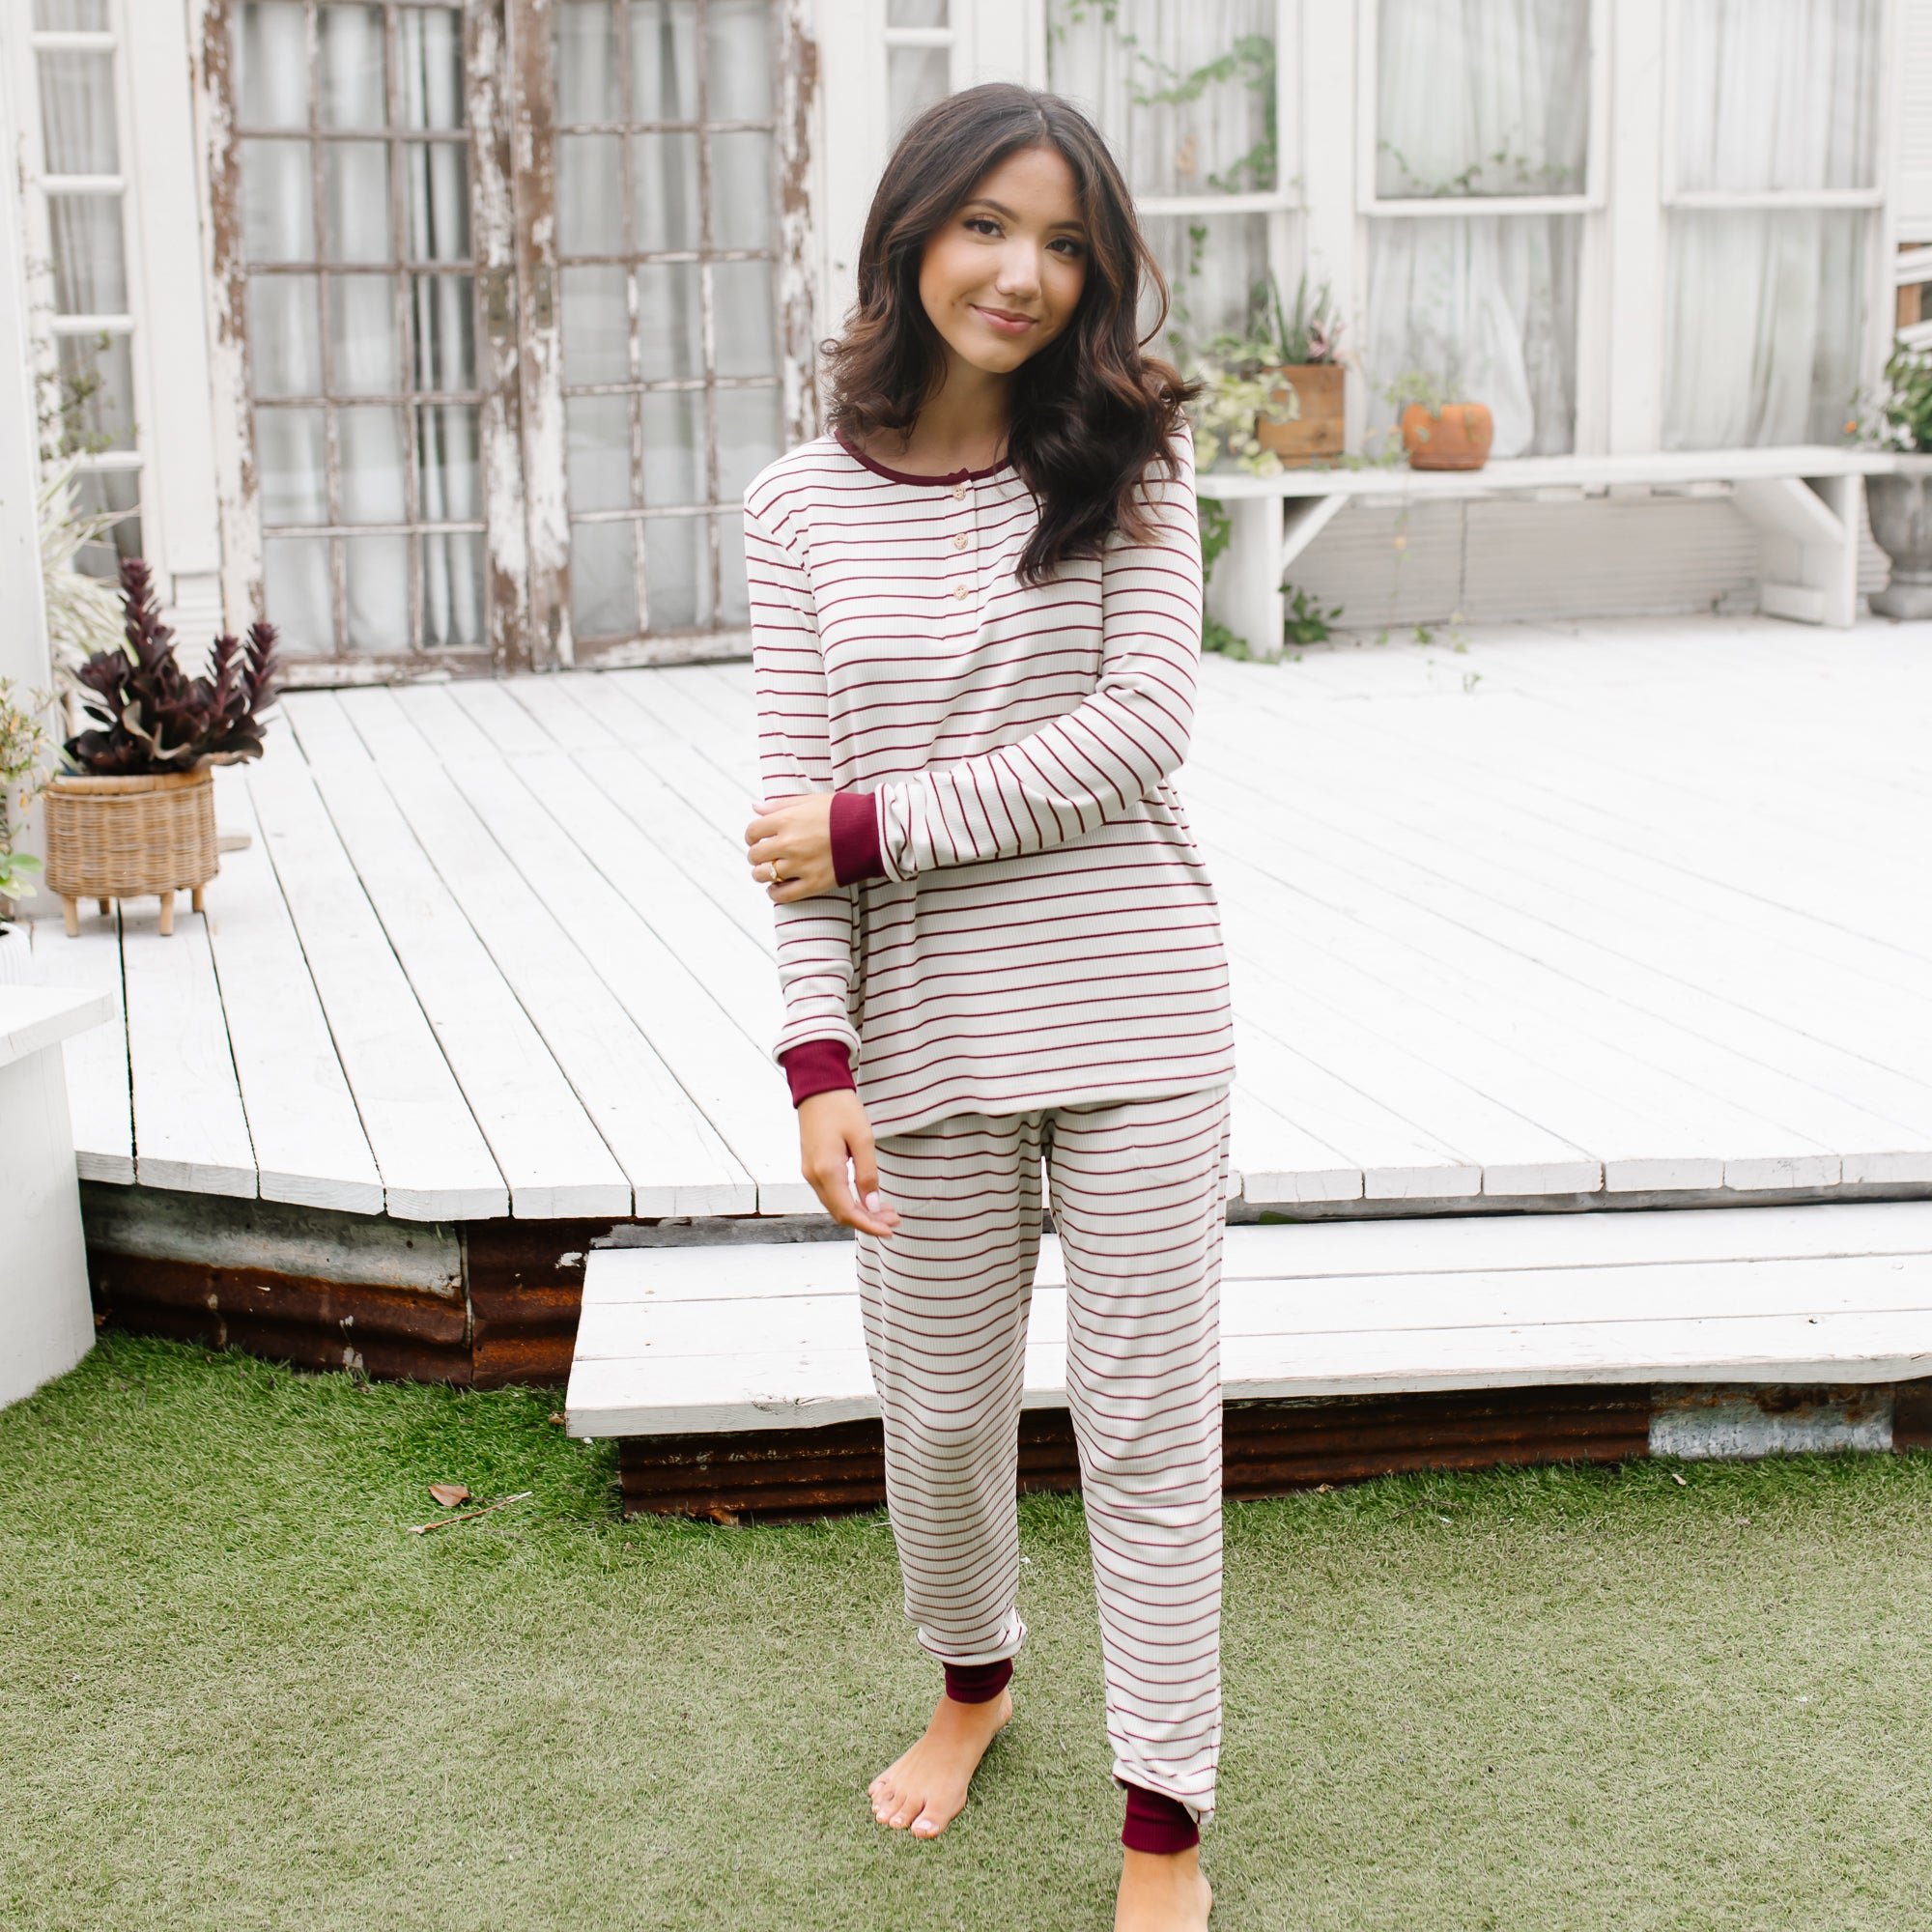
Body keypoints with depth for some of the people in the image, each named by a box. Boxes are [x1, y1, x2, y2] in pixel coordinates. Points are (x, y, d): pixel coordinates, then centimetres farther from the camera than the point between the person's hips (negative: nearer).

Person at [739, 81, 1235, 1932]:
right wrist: (819, 1061, -10)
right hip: (927, 1027, 2)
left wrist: (878, 823, -13)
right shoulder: (804, 505, 2)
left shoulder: (1128, 467, 0)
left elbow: (1139, 727, -11)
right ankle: (972, 1677, 47)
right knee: (938, 1414, 16)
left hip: (1134, 1012, -1)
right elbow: (796, 808, -2)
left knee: (1148, 1428, 6)